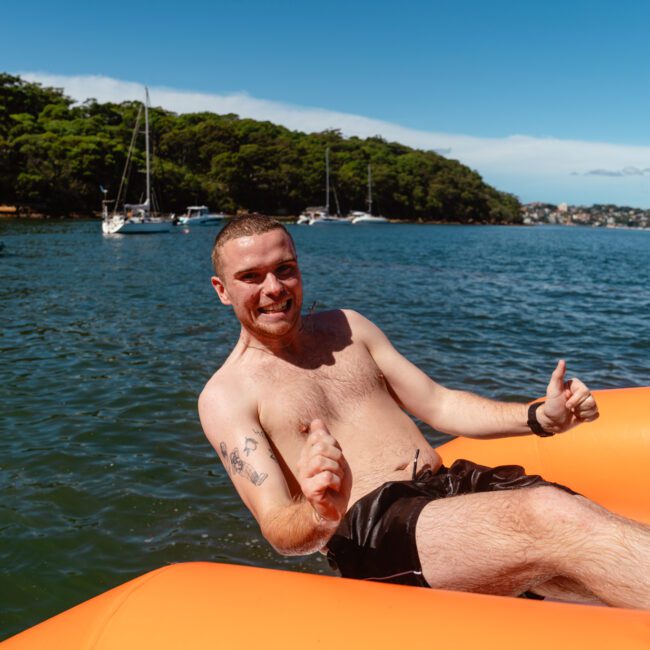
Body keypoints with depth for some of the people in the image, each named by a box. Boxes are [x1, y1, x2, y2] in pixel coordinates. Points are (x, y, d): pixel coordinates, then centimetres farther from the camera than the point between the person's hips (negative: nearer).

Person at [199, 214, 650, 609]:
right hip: (370, 528, -5)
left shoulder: (346, 328, 18)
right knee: (550, 517, -32)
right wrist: (321, 516, -30)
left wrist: (541, 418, 3)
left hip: (456, 483, 6)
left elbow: (438, 405, 18)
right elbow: (279, 530, -6)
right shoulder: (225, 397, 3)